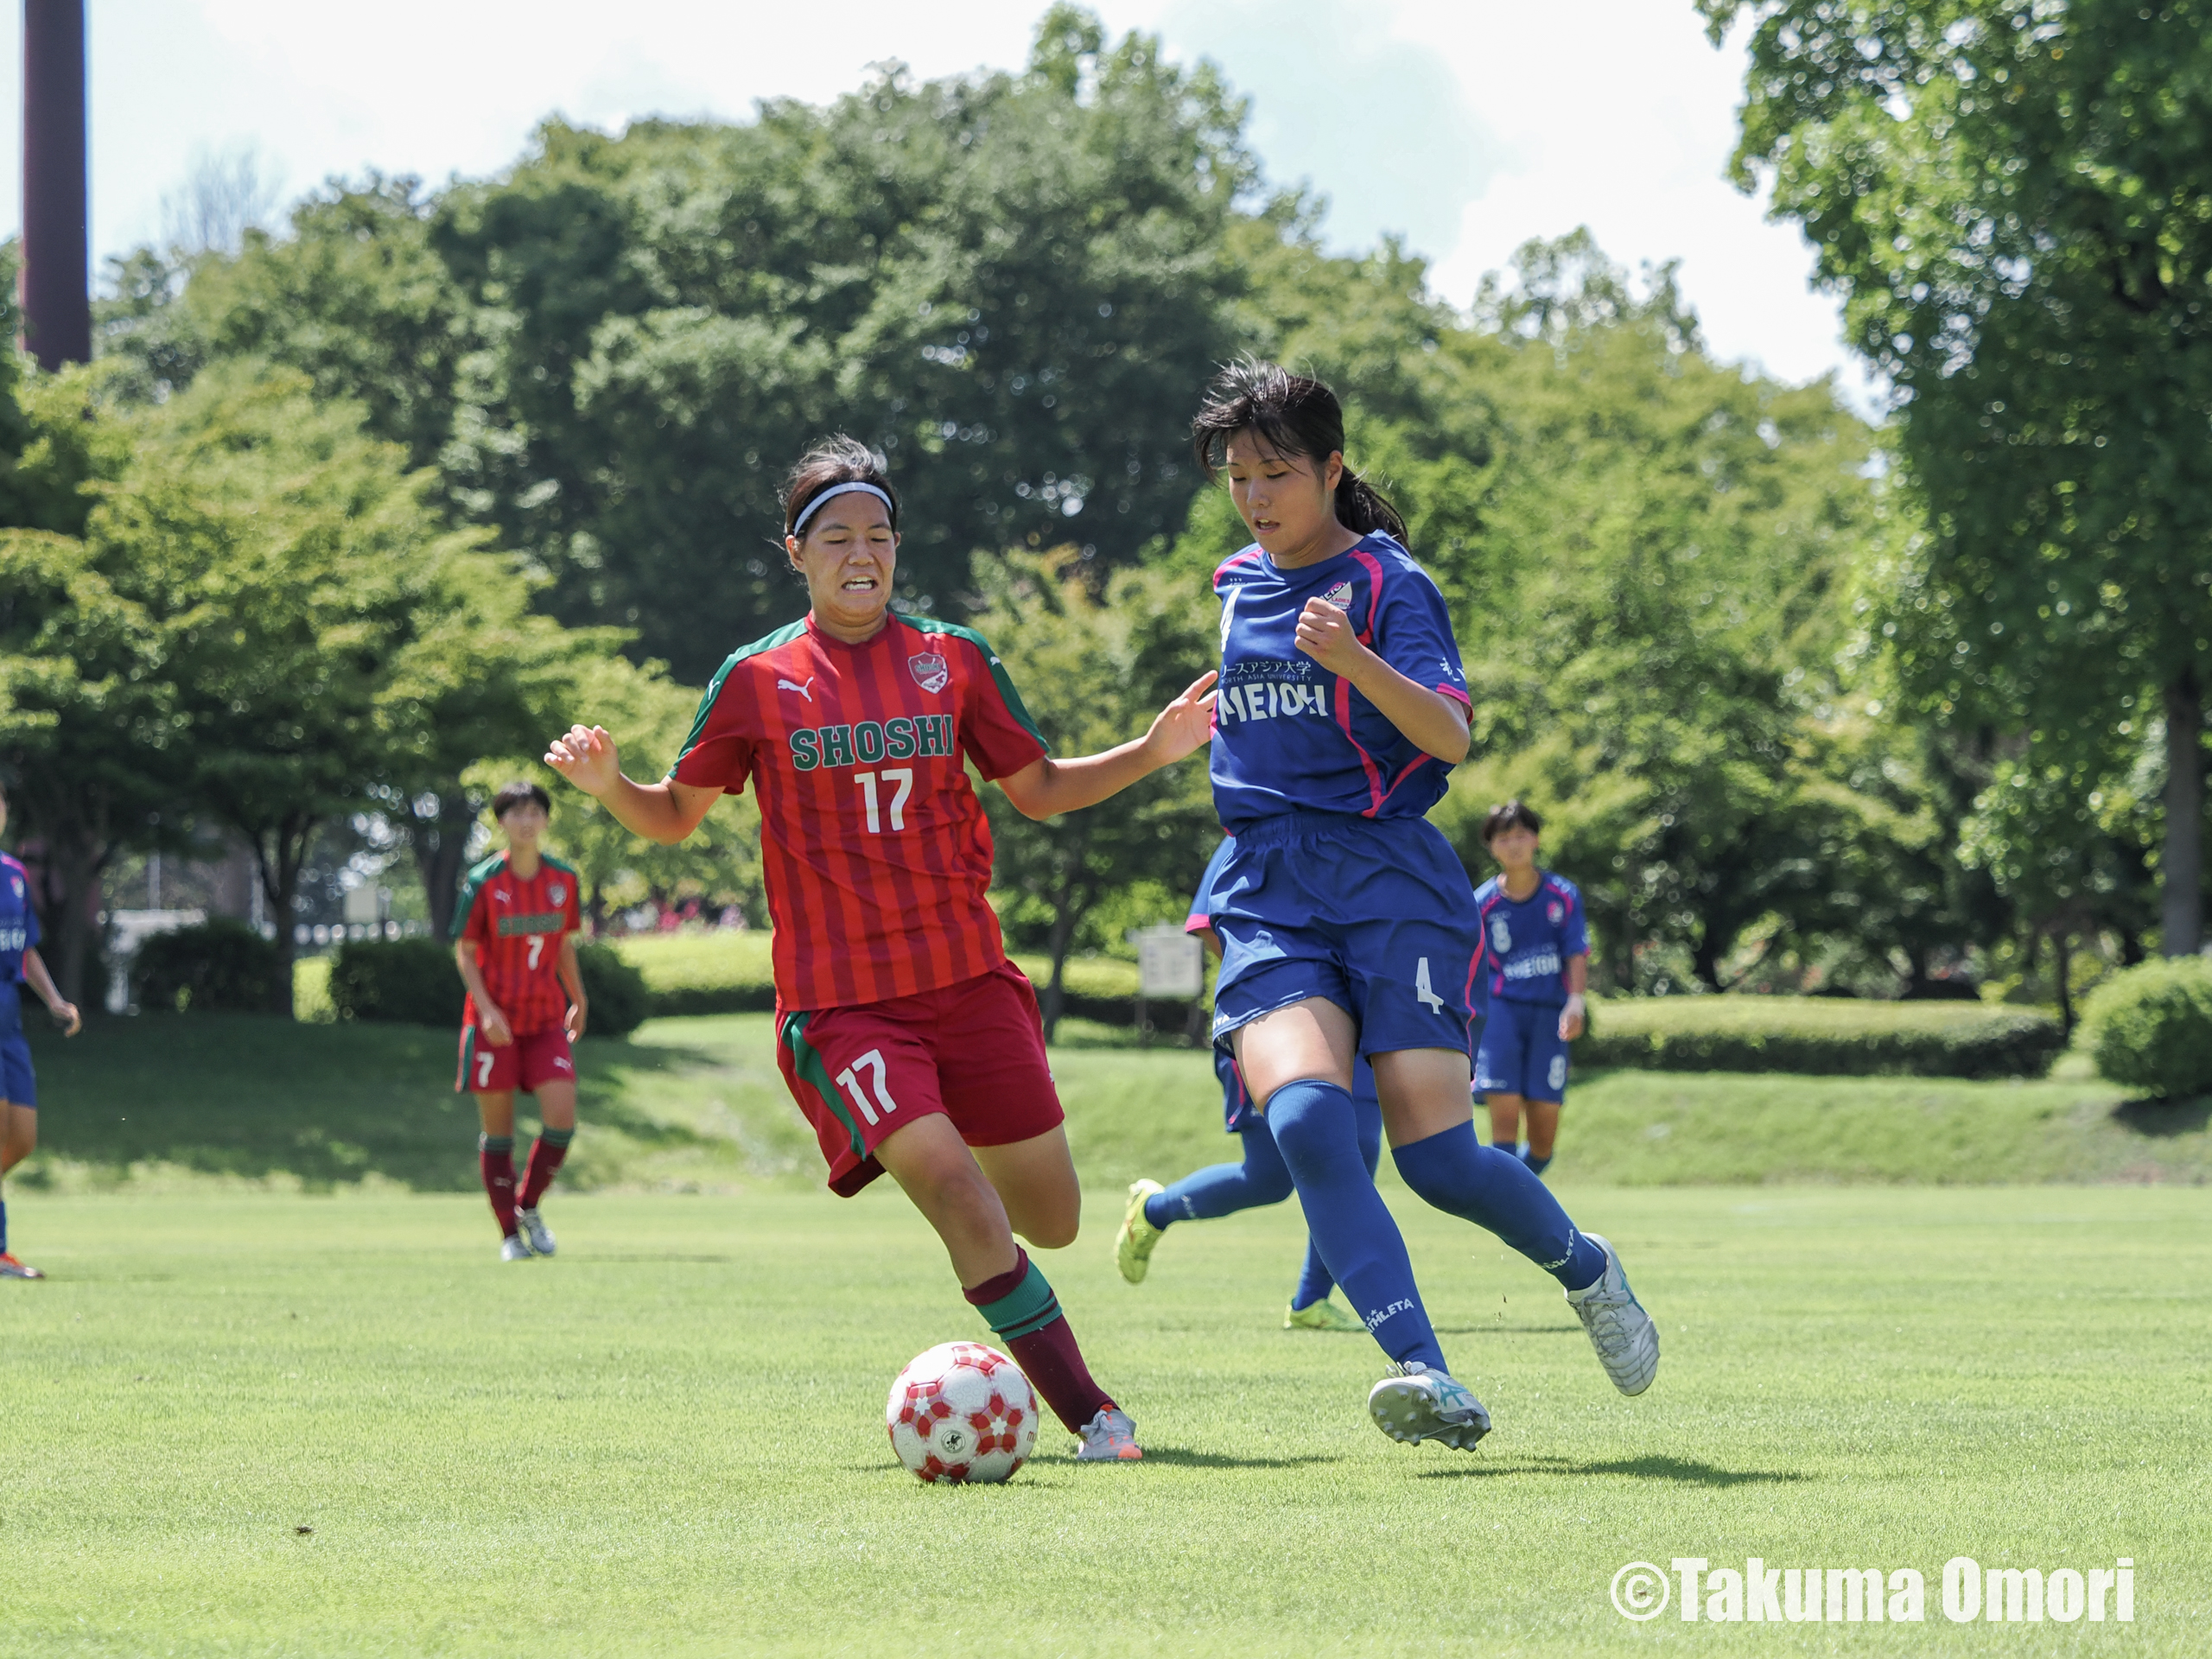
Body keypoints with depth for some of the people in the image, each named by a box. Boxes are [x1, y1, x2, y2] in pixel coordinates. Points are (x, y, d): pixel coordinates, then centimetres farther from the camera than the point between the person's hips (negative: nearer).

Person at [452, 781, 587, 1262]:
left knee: (561, 1117, -12)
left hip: (546, 1018, 3)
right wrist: (486, 1008, -15)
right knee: (497, 1130, -1)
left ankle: (528, 1206, 13)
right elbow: (464, 952, -4)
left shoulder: (563, 880, 3)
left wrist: (578, 999, 12)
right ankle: (510, 1235, 10)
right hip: (494, 1019, -3)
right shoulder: (482, 882, -7)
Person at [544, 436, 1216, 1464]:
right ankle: (1090, 1415, -18)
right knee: (955, 1191, -23)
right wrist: (607, 784, -11)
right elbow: (677, 816, 9)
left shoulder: (953, 659, 6)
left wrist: (1155, 751, 1)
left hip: (967, 981, 3)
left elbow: (1038, 789, 15)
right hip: (839, 1002, -3)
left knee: (1050, 1221, 4)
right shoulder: (758, 679, 1)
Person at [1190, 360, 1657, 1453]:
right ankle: (1428, 1380, -32)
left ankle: (1585, 1269, 23)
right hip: (1267, 895, 4)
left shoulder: (1386, 582, -3)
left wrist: (1353, 660, -34)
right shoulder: (1238, 585, 17)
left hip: (1390, 880, -4)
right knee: (1304, 1118, -24)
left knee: (1437, 1157, -11)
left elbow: (1448, 734, -19)